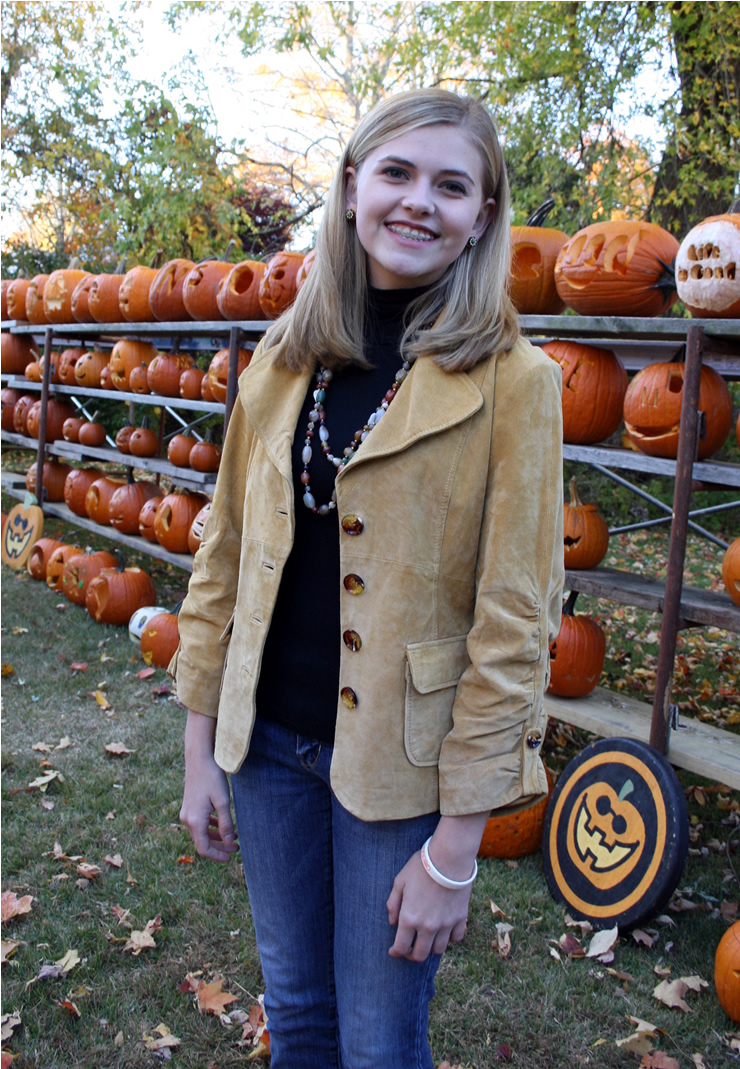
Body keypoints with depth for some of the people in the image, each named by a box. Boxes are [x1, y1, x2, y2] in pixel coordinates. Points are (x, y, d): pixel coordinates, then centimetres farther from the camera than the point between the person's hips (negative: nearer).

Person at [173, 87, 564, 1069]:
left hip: (402, 759, -4)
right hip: (268, 737, 4)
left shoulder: (513, 382, -13)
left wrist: (455, 848, -13)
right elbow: (226, 555, 6)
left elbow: (513, 627, -15)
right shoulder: (282, 361, 1)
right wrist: (201, 744, 6)